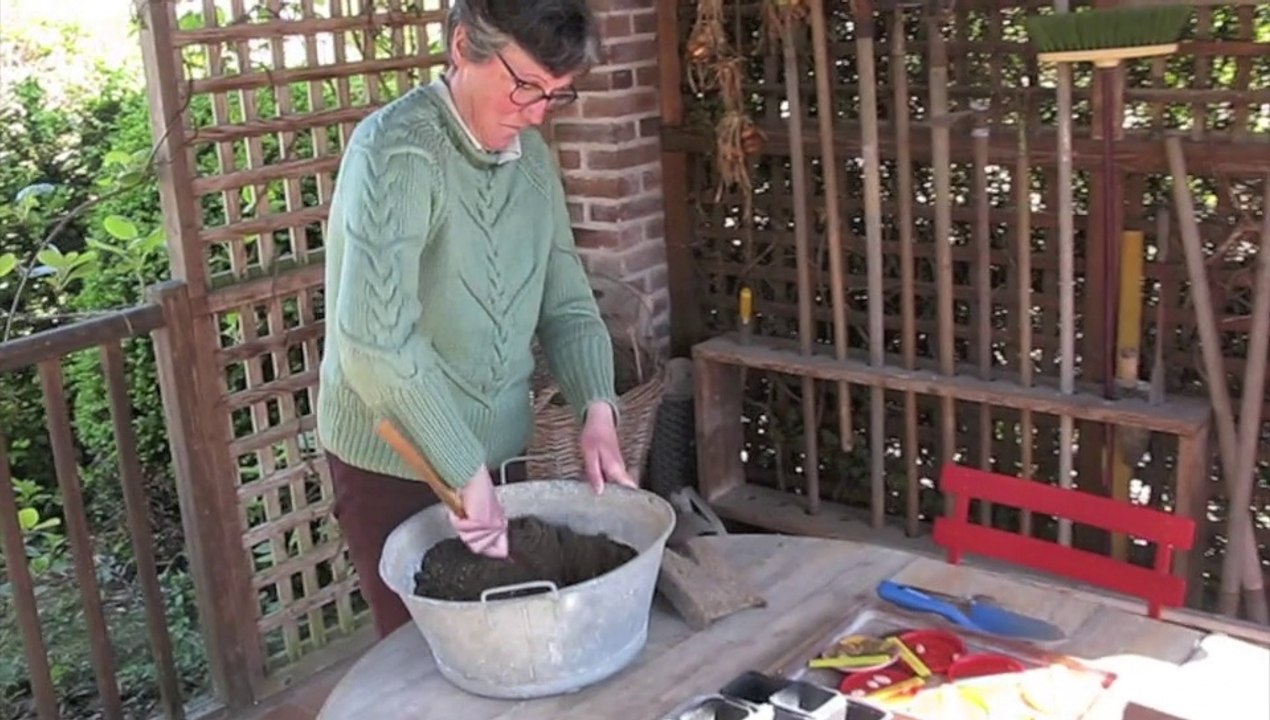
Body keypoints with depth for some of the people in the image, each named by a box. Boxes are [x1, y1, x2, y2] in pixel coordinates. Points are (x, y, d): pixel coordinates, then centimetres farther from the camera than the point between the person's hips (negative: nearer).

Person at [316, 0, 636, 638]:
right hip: (393, 461, -6)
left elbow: (567, 303, 5)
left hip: (496, 451, 6)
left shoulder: (532, 155, 2)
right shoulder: (396, 152, -21)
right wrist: (468, 473, -29)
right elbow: (376, 340, -31)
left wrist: (596, 408, -12)